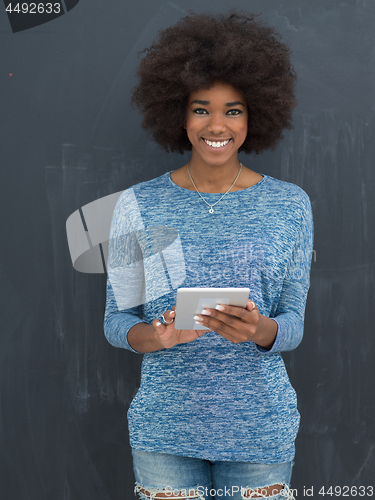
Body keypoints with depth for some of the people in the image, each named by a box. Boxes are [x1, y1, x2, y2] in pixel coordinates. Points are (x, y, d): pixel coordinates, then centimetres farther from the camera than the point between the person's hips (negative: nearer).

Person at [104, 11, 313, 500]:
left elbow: (294, 324, 0)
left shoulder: (290, 204, 1)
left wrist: (259, 330, -22)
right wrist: (155, 335, -20)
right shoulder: (138, 205, -1)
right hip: (165, 427, 0)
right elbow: (116, 320, 2)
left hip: (261, 427, 1)